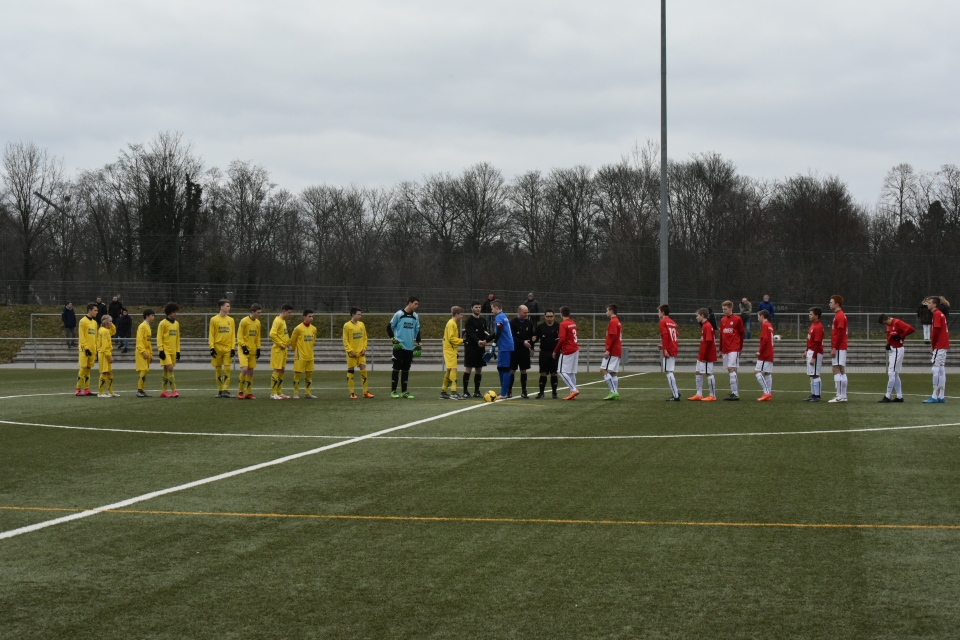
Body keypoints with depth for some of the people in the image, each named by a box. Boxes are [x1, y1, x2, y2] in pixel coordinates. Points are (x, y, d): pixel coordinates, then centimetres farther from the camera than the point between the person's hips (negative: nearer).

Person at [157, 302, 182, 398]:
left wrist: (178, 351, 15)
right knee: (170, 369, -15)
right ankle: (174, 391, -16)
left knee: (166, 371, 9)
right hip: (165, 351, -7)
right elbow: (159, 337, -9)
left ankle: (164, 391, 12)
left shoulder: (176, 323, 13)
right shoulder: (163, 323, -8)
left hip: (173, 351, 7)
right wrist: (161, 350, -14)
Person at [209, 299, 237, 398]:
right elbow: (211, 335, 0)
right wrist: (212, 347, -8)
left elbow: (233, 335, 9)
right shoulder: (214, 320, 1)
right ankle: (220, 390, 12)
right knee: (218, 370, 4)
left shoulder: (231, 320, 9)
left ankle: (225, 390, -7)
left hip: (228, 348, 2)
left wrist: (233, 348, 1)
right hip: (217, 348, -2)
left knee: (227, 369, -7)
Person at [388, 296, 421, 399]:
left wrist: (418, 345, 10)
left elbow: (417, 331, 16)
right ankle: (393, 391, 1)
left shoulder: (416, 317, 8)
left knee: (406, 369, 8)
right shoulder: (399, 314, -7)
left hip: (410, 347, 5)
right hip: (399, 347, -5)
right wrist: (394, 340, -9)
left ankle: (404, 391, 13)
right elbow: (389, 328, -2)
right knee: (396, 368, -3)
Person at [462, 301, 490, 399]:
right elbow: (471, 333, -17)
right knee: (468, 369, -7)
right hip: (471, 347, -6)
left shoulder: (483, 320, 15)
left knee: (479, 370, 8)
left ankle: (476, 391, 15)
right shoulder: (469, 320, -4)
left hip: (481, 347, 6)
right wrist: (478, 341, -35)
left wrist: (485, 340, -12)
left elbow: (485, 332, 12)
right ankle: (465, 391, -6)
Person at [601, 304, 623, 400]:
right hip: (618, 351, 10)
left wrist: (608, 350, -21)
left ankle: (613, 391, -19)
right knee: (614, 373, 9)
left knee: (603, 370, -12)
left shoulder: (612, 322, -12)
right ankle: (615, 394, 5)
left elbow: (612, 337, -20)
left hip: (612, 351, -10)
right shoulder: (618, 322, 19)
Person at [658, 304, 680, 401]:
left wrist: (665, 349, -21)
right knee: (670, 372, 17)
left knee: (668, 372, -7)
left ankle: (676, 396, -10)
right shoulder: (673, 322, 17)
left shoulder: (663, 322, -7)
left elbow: (665, 335, -18)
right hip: (674, 349, 9)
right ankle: (676, 393, 16)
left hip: (668, 351, -9)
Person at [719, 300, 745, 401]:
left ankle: (735, 394, -16)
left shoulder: (737, 319, -4)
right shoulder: (723, 320, 13)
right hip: (726, 349, 7)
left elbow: (741, 334, -1)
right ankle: (735, 392, 14)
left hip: (734, 349, -7)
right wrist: (721, 349, 18)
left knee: (732, 368, -15)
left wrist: (740, 348, 1)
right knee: (730, 370, 8)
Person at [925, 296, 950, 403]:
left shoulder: (937, 314, -11)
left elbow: (936, 331, -17)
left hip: (939, 346, -10)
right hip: (944, 345, 10)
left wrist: (932, 346, -8)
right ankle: (941, 396, 12)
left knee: (936, 370, -10)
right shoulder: (941, 314, 17)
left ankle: (935, 396, -12)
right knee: (941, 370, 10)